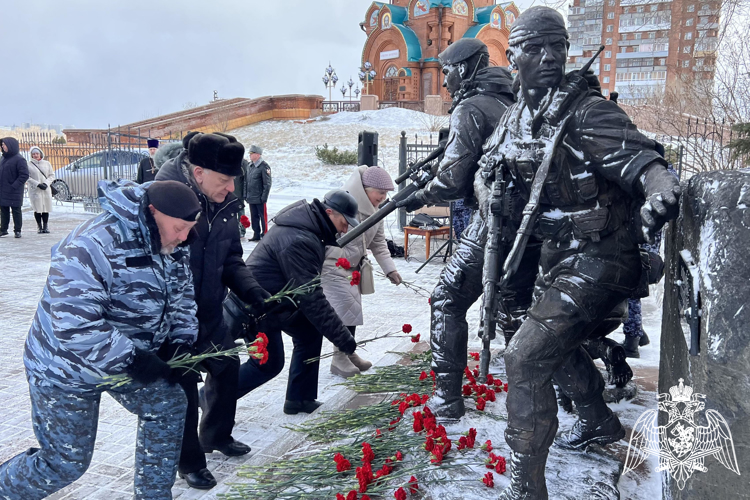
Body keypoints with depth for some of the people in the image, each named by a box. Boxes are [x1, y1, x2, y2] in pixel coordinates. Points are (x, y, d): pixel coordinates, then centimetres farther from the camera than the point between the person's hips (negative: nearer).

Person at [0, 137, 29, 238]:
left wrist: (14, 186, -20)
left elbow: (24, 175, -18)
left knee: (16, 211, 1)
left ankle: (17, 231, 9)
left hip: (14, 192, -8)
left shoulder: (19, 159, -12)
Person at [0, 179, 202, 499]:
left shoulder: (169, 245, -8)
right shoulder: (91, 247, -33)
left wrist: (182, 342, -13)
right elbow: (75, 326, -38)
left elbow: (181, 296, 3)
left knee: (168, 406, 6)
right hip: (67, 369, -7)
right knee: (67, 462, 4)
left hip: (125, 358, 7)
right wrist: (132, 359, -35)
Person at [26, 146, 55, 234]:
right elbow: (27, 177, -4)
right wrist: (38, 184, -14)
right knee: (37, 208, -3)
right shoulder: (29, 164, -1)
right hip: (34, 190, -2)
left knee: (46, 208, 1)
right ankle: (39, 227, 5)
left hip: (46, 190, 2)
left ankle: (45, 226, 9)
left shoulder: (46, 163, 8)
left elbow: (52, 175, 9)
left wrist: (46, 183, -7)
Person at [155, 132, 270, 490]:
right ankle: (189, 462, 30)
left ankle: (216, 436, 46)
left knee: (227, 368, 20)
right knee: (183, 385, 5)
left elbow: (231, 257, 4)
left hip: (209, 311, 7)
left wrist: (250, 289, -12)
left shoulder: (225, 203, -5)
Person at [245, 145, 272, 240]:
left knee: (263, 217, 0)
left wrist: (264, 197, -17)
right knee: (254, 217, 13)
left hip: (260, 198, -7)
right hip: (251, 198, 8)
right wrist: (246, 195, 13)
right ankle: (256, 235, 21)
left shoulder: (264, 166, -11)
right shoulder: (249, 166, 12)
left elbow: (267, 183, -13)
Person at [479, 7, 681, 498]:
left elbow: (638, 157, -30)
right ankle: (599, 422, 55)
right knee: (557, 343, 27)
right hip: (558, 253, 9)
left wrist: (660, 188, -49)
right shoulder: (515, 117, 4)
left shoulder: (587, 112, -18)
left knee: (526, 357, -16)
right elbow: (491, 169, 19)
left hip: (597, 259, -9)